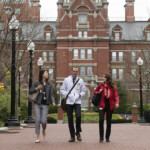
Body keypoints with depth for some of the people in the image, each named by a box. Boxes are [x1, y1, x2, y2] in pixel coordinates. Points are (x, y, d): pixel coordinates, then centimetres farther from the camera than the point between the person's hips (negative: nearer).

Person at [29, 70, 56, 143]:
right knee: (38, 120, -9)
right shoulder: (37, 83, 2)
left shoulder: (49, 85, 8)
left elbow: (51, 95, 1)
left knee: (43, 121, -9)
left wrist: (53, 102, -17)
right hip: (37, 104, -1)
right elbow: (30, 91, 5)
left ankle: (44, 131, 26)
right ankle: (38, 138, -1)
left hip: (45, 105, 1)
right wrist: (36, 89, -13)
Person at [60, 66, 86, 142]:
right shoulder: (66, 80, 7)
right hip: (69, 102, 0)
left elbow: (84, 91, 14)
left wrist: (80, 94, -6)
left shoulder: (80, 80, 9)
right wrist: (67, 94, -9)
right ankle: (72, 136, 11)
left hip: (77, 102, 0)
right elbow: (62, 90, 9)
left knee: (78, 116, -20)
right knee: (70, 119, 2)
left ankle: (78, 132, 3)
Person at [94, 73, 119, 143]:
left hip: (110, 106, 0)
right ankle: (101, 137, -4)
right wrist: (98, 92, -6)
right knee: (101, 120, -14)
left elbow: (116, 96, -5)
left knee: (109, 121, 6)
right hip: (102, 105, 0)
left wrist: (117, 103, -24)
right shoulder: (101, 85, 3)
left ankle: (107, 138, 17)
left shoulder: (113, 87, 0)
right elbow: (95, 92, 18)